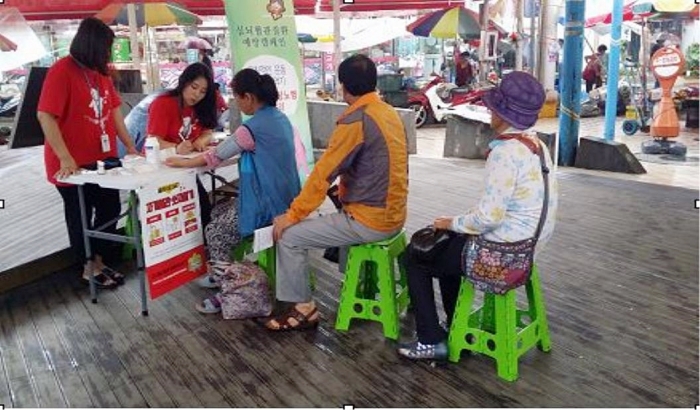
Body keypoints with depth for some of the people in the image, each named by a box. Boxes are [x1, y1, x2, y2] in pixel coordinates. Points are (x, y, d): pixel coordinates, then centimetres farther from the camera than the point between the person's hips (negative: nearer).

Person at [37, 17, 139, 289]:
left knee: (110, 209, 13)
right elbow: (45, 116, -21)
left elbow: (113, 110, 11)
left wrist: (130, 146, 7)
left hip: (103, 159, 7)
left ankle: (98, 262, 31)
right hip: (74, 164, -7)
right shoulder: (61, 71, -16)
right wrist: (65, 158, -26)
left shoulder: (101, 71, 7)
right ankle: (89, 268, 26)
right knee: (80, 216, 9)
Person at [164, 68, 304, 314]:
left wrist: (183, 162, 5)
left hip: (268, 205, -9)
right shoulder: (279, 117, 7)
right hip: (282, 198, 9)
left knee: (214, 232, 1)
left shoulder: (253, 127, -21)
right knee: (217, 214, 19)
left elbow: (216, 156, -10)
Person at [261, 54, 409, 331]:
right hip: (392, 214, 9)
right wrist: (344, 193, 19)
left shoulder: (355, 120, -19)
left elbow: (324, 173, -16)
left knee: (289, 236, -2)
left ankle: (300, 308, 10)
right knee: (336, 217, 32)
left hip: (370, 220, -9)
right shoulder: (388, 112, 8)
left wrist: (292, 215, -9)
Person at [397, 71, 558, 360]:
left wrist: (453, 223, -10)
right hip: (527, 243, 9)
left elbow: (489, 216, -28)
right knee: (445, 246, 29)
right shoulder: (536, 145, 5)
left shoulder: (505, 153, -24)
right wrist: (463, 221, 10)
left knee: (415, 260, 8)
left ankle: (431, 341, 15)